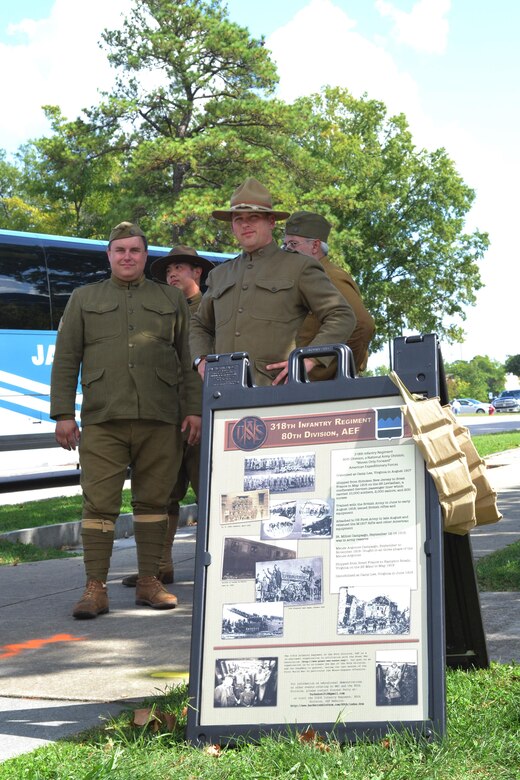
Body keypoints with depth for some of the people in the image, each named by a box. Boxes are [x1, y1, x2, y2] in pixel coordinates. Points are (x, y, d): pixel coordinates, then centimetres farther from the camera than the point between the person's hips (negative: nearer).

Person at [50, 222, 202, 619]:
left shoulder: (172, 300, 16)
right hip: (102, 421, -1)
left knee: (153, 500, 4)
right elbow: (65, 360, 10)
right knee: (99, 503, -6)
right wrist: (62, 413, 1)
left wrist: (195, 409, 2)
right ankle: (96, 589, -3)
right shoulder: (84, 299, 15)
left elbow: (190, 358, 12)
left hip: (159, 421, 1)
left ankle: (149, 582, 12)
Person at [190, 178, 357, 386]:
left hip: (275, 389, -4)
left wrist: (310, 359, -9)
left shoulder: (299, 267, 10)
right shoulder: (219, 275, 24)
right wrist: (201, 359, 14)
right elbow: (200, 325, 36)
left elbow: (342, 317, 5)